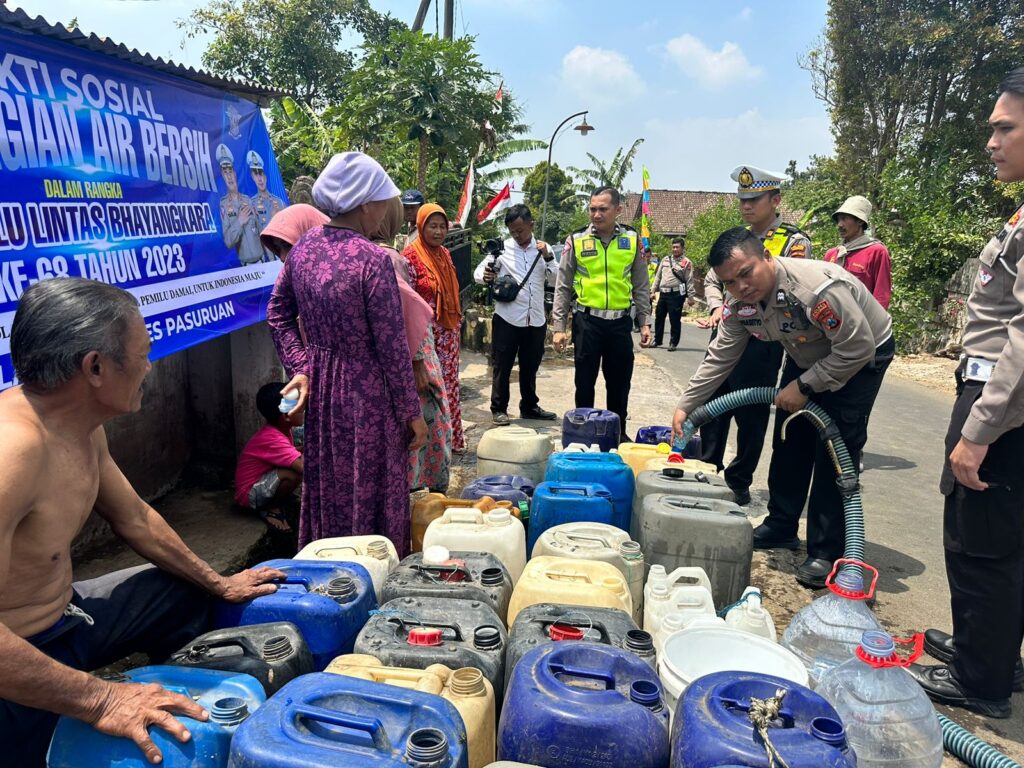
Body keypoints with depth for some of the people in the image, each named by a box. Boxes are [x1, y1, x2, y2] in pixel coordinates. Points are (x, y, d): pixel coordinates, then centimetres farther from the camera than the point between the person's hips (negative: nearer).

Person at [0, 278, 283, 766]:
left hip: (64, 611, 9)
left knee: (187, 592, 20)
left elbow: (136, 520, 11)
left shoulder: (83, 429, -2)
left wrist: (219, 584, 17)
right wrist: (100, 700, -33)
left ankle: (181, 700, 39)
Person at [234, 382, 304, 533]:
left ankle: (278, 501, 8)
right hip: (249, 494, -9)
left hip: (261, 483, 9)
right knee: (295, 472, -30)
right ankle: (271, 509, -6)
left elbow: (296, 456, 11)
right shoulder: (273, 439, -30)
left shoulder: (281, 429, -2)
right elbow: (304, 467, -39)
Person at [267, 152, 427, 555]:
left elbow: (278, 313, 6)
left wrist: (299, 367, 4)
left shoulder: (304, 246, 0)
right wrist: (411, 412, -9)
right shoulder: (373, 260, -21)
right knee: (371, 493, 9)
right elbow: (392, 346, -18)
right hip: (365, 392, -7)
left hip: (318, 384, 7)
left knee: (324, 487, 22)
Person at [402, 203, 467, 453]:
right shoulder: (410, 256, -12)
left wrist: (457, 326, 16)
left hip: (448, 332, 7)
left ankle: (451, 436, 25)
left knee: (449, 383, 13)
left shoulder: (445, 254, 10)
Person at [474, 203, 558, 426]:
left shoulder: (543, 249, 7)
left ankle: (529, 406, 31)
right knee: (502, 366, 4)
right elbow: (479, 270, -1)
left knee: (530, 366, 16)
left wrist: (548, 257, -11)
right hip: (507, 319, -3)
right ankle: (498, 409, 17)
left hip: (535, 320, 3)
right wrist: (485, 277, -23)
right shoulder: (502, 248, -1)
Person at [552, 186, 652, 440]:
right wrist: (559, 327, -1)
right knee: (585, 382, 6)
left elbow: (641, 285, 10)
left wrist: (645, 323, 6)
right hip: (587, 321, -2)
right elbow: (563, 287, 3)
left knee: (620, 382, 11)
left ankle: (619, 433, 26)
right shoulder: (576, 240, -1)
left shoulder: (632, 239, 4)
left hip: (620, 321, 2)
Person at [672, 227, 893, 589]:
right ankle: (781, 526, 24)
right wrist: (685, 406, -10)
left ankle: (826, 553, -3)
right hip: (808, 355, 7)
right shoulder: (739, 303, -16)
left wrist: (804, 387, -26)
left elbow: (858, 347, -31)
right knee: (789, 440, 8)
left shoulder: (819, 287, -38)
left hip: (862, 354, -7)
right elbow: (719, 358, -6)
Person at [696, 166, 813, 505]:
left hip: (760, 341, -5)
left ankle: (739, 482, 21)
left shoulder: (795, 242, -5)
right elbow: (712, 280, 17)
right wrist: (718, 308, -3)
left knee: (751, 415, 6)